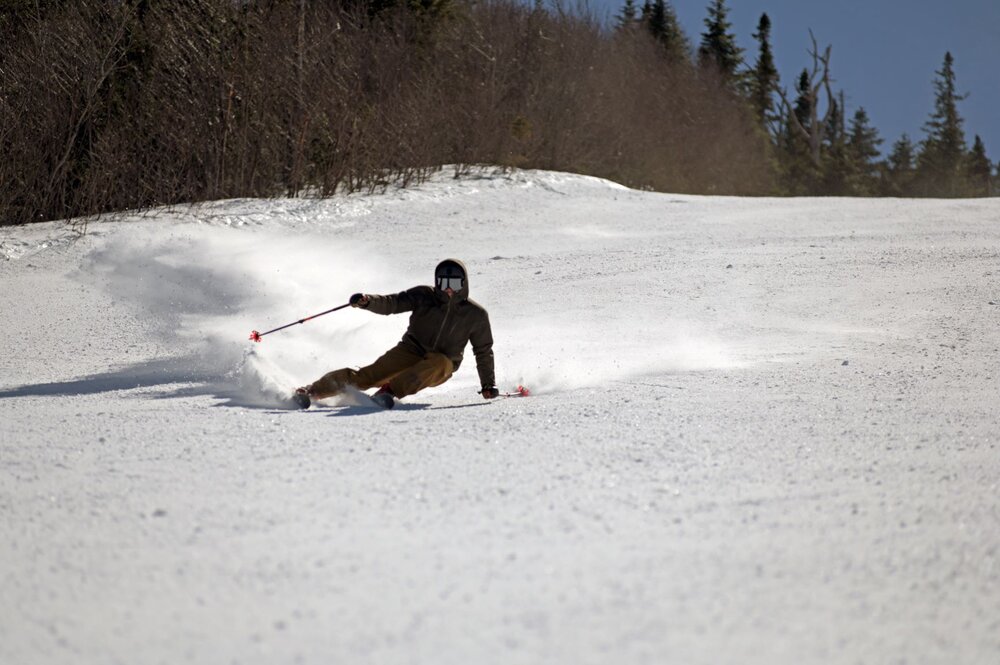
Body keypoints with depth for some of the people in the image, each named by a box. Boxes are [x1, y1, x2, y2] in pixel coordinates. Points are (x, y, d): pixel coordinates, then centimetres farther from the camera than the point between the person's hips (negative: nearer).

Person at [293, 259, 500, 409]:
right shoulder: (423, 296, -4)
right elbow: (391, 303, -13)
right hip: (410, 352, 0)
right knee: (370, 375, -19)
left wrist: (488, 385, 2)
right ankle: (310, 391, -18)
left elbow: (484, 351, 6)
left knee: (439, 363, -37)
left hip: (441, 367, 0)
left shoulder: (475, 315, -4)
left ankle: (391, 390, -46)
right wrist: (368, 301, -33)